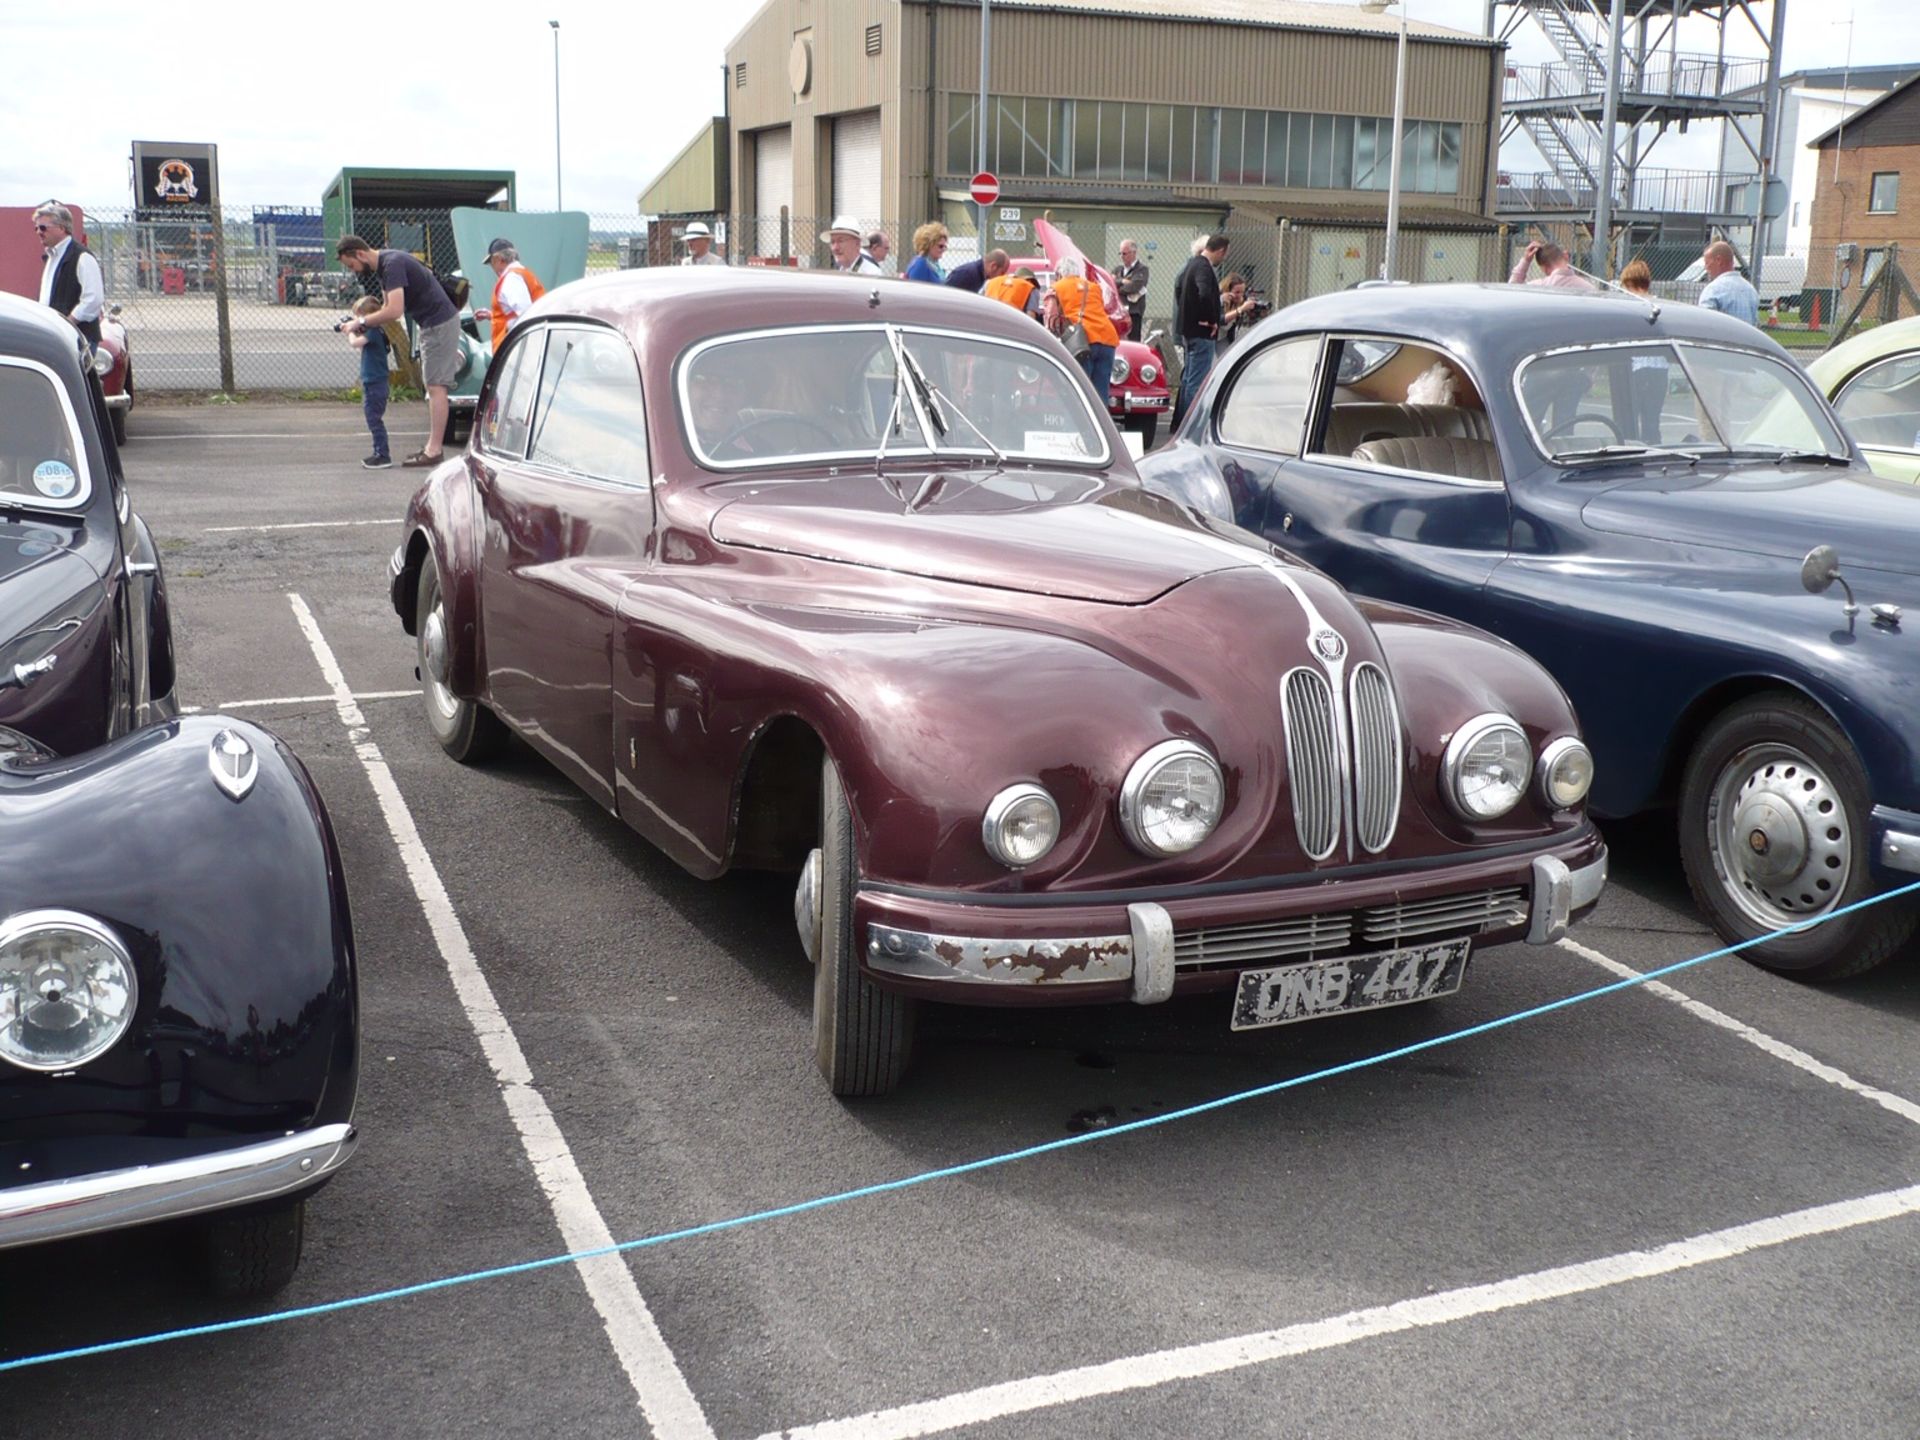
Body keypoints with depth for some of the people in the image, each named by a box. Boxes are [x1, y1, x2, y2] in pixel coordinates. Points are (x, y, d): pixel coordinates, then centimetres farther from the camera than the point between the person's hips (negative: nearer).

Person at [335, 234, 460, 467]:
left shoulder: (393, 264, -21)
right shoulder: (383, 266, 12)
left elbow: (394, 311, -30)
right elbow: (387, 306, 18)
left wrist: (362, 322, -18)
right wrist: (362, 321, 1)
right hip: (431, 324, 12)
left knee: (436, 387, -11)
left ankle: (433, 450, -12)